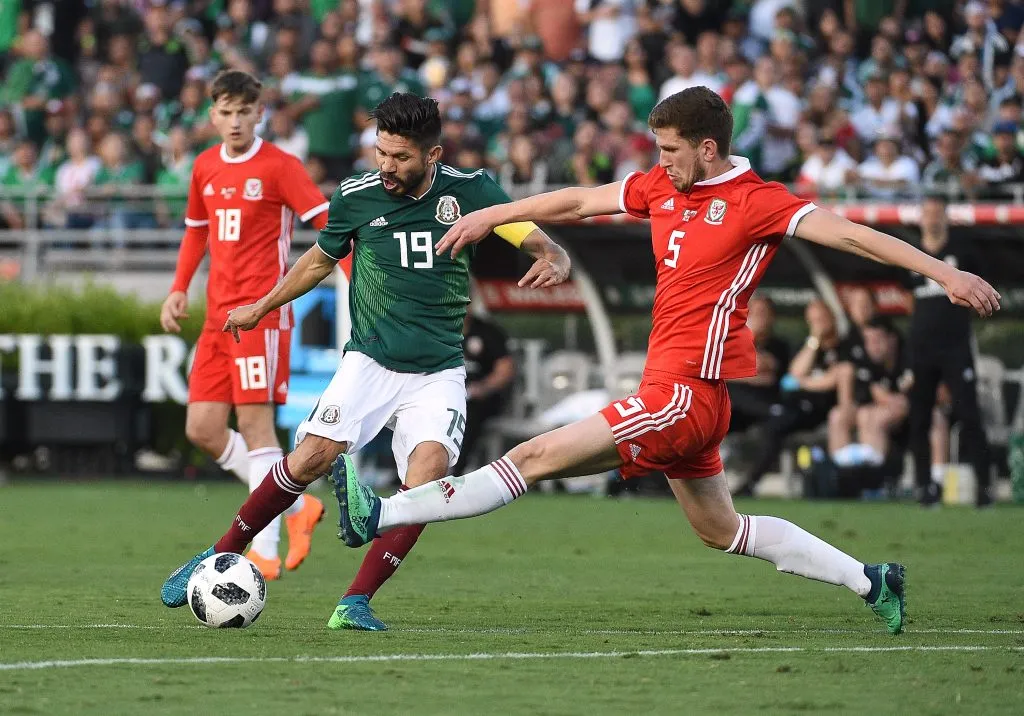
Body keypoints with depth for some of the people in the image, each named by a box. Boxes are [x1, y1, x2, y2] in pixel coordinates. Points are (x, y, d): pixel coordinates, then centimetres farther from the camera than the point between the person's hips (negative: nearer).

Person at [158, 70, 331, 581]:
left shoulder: (279, 167, -8)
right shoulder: (205, 168, 13)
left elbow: (329, 223, -12)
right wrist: (179, 289, 17)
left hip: (262, 312, -7)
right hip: (218, 317, 7)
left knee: (255, 423, -11)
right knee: (202, 430, 3)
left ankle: (265, 552, -9)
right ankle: (296, 506, 17)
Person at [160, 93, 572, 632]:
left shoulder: (468, 191, -5)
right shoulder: (356, 197, -3)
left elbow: (544, 247, -3)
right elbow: (321, 259, 17)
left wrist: (551, 263, -28)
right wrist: (262, 307, 27)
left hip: (438, 374, 0)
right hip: (369, 362, 0)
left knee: (428, 470, -24)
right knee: (312, 457, -20)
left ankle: (355, 602, -18)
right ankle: (221, 556, -1)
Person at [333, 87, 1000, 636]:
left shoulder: (757, 202, -11)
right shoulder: (662, 186, 11)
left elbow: (849, 234, -16)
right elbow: (579, 202, 22)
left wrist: (944, 271, -24)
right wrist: (488, 216, 23)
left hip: (688, 391, -9)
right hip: (674, 388, 9)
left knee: (539, 456, -11)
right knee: (720, 528, 17)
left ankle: (380, 515, -10)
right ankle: (871, 581, 22)